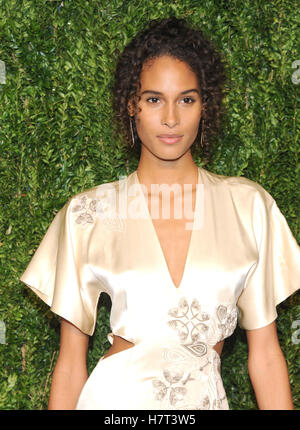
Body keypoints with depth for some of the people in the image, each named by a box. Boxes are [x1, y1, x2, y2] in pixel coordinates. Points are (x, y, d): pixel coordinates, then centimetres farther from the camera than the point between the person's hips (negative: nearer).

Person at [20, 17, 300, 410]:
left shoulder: (248, 205, -1)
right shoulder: (87, 214, -3)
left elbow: (265, 355, 1)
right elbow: (70, 362, 0)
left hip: (209, 397, 2)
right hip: (113, 396, -1)